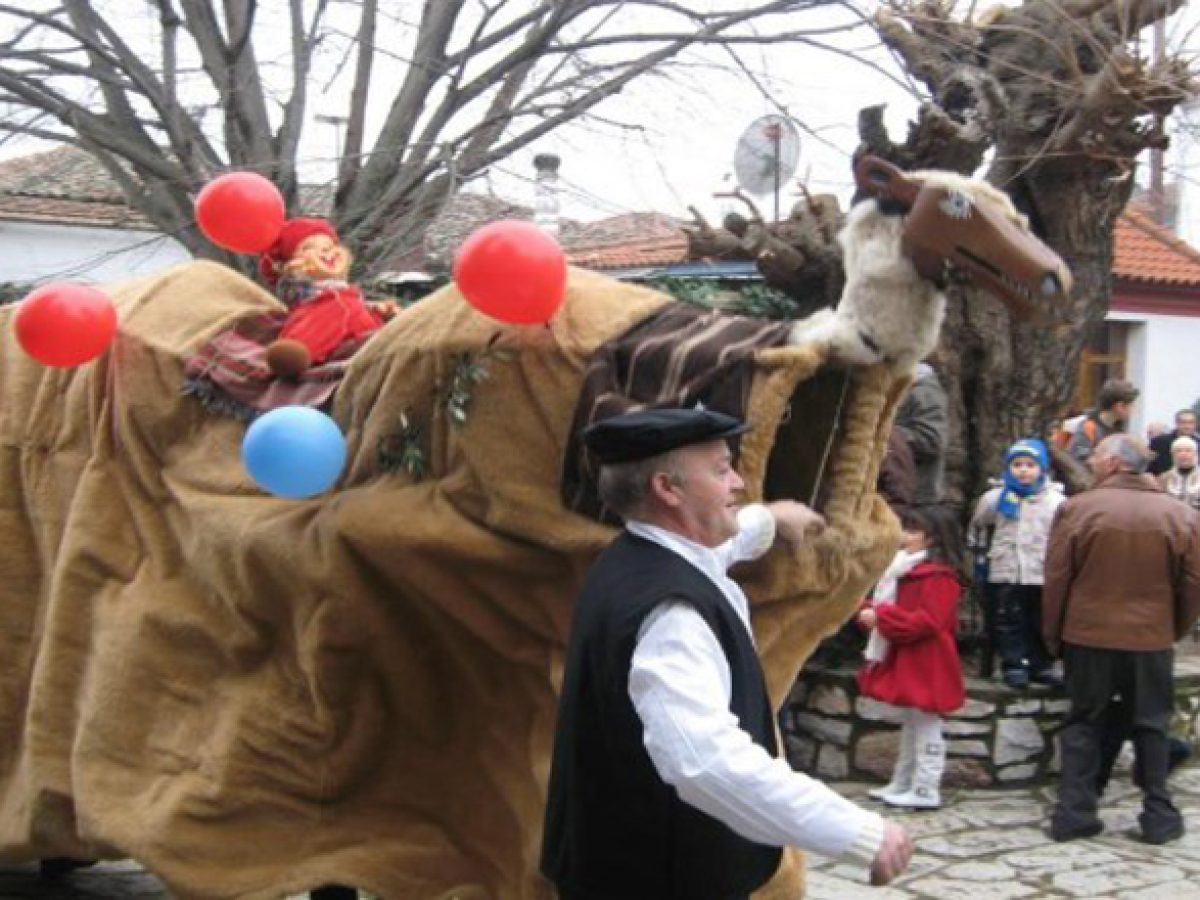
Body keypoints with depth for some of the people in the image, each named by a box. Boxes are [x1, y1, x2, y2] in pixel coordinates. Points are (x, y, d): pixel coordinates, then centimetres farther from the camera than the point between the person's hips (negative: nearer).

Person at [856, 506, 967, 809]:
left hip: (925, 666, -11)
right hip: (906, 662, 11)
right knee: (910, 725, 17)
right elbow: (897, 609, 23)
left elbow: (928, 622, -25)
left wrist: (881, 617, -23)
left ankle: (925, 791, 1)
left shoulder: (939, 576, -17)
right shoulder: (908, 569, 17)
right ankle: (902, 784, 25)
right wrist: (870, 611, 1)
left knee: (926, 728, -4)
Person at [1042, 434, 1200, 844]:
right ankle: (1158, 815, 14)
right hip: (1151, 639, 1)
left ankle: (1073, 812, 9)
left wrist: (1053, 635, 6)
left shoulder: (1077, 508, -8)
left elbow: (1056, 579, -5)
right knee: (1151, 725, 14)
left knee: (1083, 723, 11)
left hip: (1088, 635, -1)